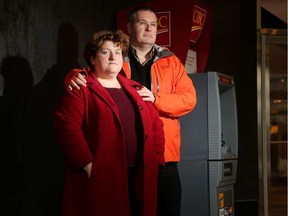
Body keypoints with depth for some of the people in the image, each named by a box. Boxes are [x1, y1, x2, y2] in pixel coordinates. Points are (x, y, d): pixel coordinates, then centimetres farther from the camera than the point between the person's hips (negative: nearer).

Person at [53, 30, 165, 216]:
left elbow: (156, 125, 18)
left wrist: (156, 159, 5)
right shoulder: (81, 89, -1)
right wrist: (87, 164, -18)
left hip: (138, 177, 6)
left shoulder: (135, 89, 19)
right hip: (99, 178, -6)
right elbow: (67, 126, -13)